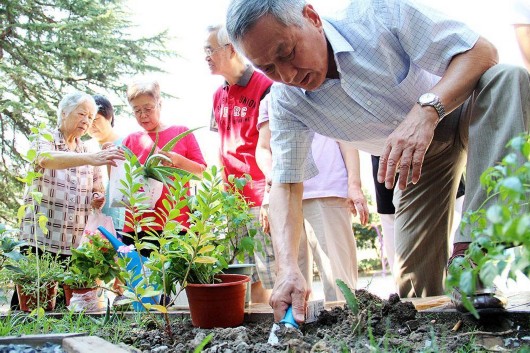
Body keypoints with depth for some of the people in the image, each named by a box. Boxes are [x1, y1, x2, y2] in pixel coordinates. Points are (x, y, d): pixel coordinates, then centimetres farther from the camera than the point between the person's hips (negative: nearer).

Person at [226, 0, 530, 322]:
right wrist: (288, 268, -34)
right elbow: (286, 184, -17)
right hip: (417, 154, 2)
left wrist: (427, 109, -45)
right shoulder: (286, 102, -18)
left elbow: (482, 51, -27)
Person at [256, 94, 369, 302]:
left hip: (327, 192, -2)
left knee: (338, 278, -11)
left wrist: (354, 185, -3)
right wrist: (272, 178, -6)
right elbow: (263, 148, 16)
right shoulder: (269, 99, 23)